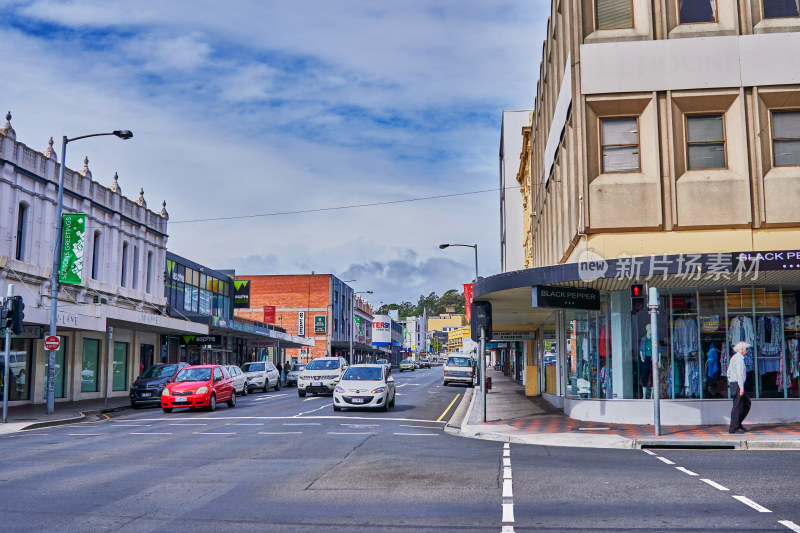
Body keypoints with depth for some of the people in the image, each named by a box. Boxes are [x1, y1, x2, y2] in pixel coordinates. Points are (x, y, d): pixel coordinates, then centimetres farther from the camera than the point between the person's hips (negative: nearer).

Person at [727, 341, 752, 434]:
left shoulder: (734, 358, 17)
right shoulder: (739, 358, -14)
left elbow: (728, 372, 21)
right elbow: (739, 373, -21)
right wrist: (741, 387, -23)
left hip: (733, 384, 10)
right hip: (737, 384, -10)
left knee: (747, 403, 17)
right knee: (738, 406, -5)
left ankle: (738, 423, 17)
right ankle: (733, 428, -2)